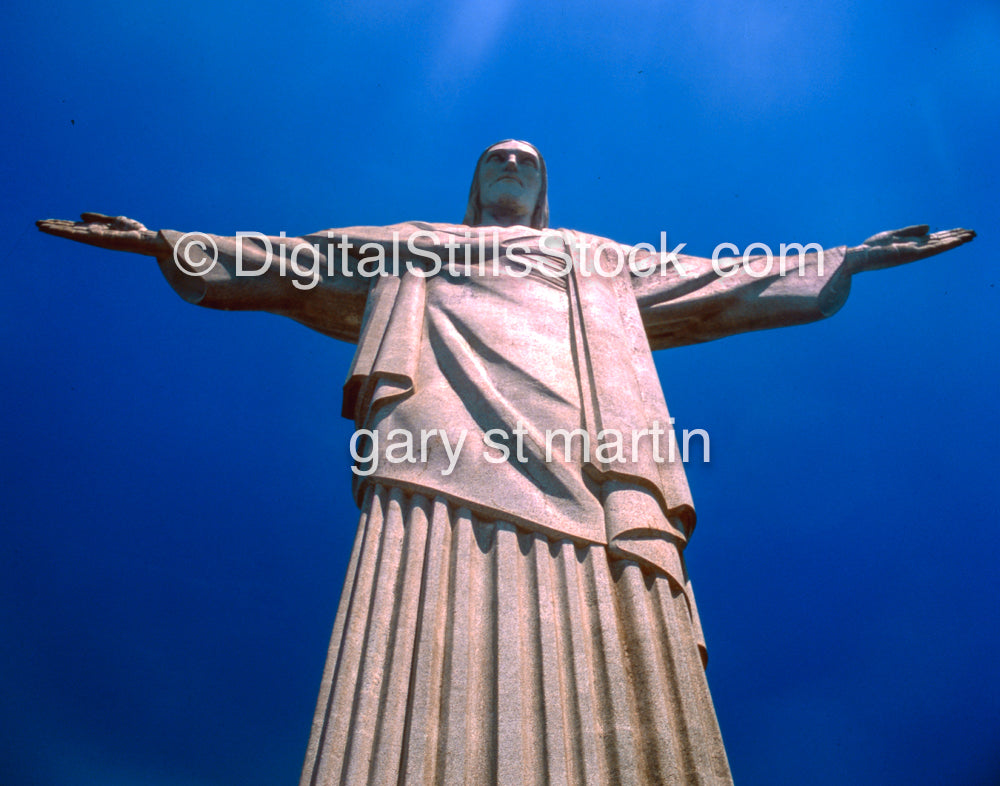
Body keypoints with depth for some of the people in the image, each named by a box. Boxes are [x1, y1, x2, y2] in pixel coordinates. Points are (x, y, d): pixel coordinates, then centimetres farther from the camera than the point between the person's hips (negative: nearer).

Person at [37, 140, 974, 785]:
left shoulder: (601, 259, 38)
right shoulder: (410, 247, 35)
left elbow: (721, 284, 37)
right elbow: (284, 262, 34)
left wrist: (849, 258, 36)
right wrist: (166, 243, 30)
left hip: (580, 460, 2)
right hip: (445, 443, -1)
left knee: (597, 678, -16)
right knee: (430, 680, -20)